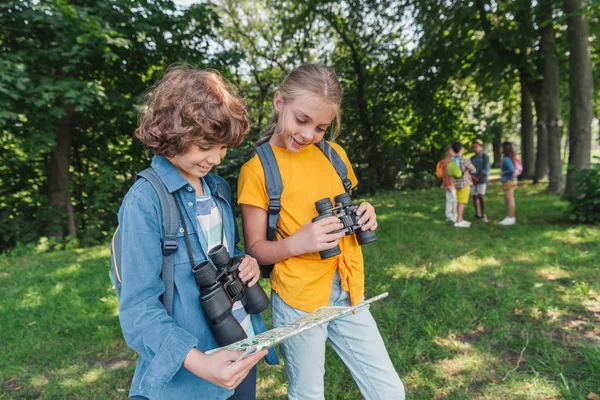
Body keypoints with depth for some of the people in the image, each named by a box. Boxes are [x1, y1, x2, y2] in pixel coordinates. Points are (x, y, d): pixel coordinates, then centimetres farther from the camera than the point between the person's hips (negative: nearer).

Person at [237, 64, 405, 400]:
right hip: (298, 300, -4)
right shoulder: (257, 169, -11)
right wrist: (298, 243, -26)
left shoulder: (335, 154, 4)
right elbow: (255, 248, -9)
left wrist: (364, 217, -5)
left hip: (347, 292, 5)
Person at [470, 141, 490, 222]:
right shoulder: (472, 158, 13)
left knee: (481, 196, -17)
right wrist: (473, 177, -12)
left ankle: (483, 215, -11)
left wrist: (478, 178, -11)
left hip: (482, 179, -5)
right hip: (473, 180, 5)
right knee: (474, 196, 2)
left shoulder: (485, 157, 0)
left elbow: (485, 169, -8)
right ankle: (477, 214, 12)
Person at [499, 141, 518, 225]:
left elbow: (512, 170, -27)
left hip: (508, 181, -10)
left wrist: (503, 173, -13)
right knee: (507, 200, 16)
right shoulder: (510, 158, 12)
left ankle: (510, 218, 1)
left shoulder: (506, 159, -18)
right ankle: (511, 217, 24)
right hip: (509, 181, 10)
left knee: (510, 200, -4)